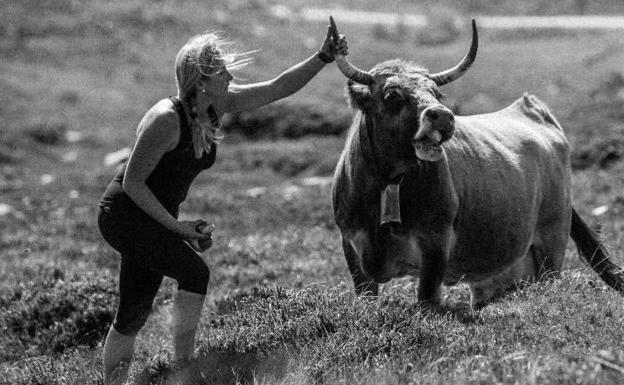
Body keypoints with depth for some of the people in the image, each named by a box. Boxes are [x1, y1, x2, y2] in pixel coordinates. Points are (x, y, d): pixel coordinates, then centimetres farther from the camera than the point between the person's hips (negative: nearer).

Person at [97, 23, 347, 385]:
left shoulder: (219, 104, -3)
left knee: (135, 314, 9)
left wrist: (323, 57, -9)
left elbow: (278, 88, 1)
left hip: (156, 218, 8)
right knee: (194, 272, -20)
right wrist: (175, 226, -19)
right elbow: (132, 182, -21)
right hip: (125, 215, -8)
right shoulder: (167, 120, -25)